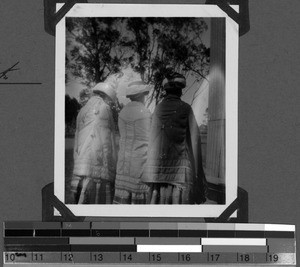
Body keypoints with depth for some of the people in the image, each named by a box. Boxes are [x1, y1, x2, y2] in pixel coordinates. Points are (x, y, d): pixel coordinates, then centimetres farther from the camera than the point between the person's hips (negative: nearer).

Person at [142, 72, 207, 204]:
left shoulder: (159, 109, 2)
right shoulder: (186, 109, 1)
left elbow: (153, 138, 1)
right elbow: (195, 136, 1)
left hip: (161, 158, 1)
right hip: (182, 162, -1)